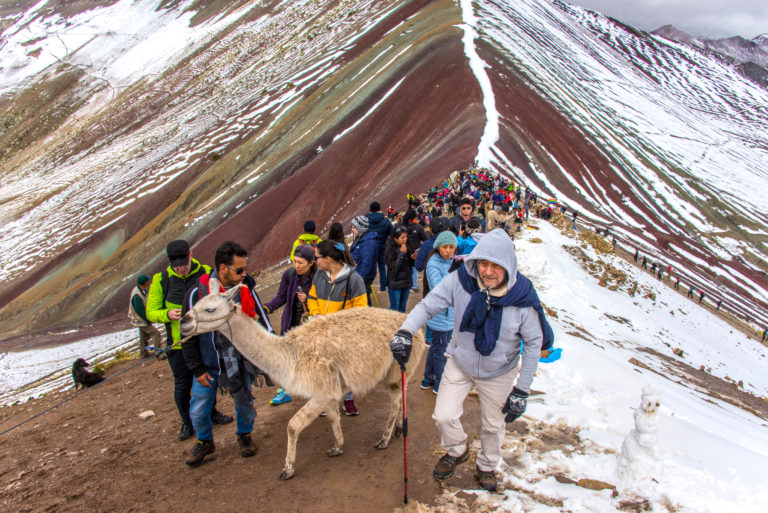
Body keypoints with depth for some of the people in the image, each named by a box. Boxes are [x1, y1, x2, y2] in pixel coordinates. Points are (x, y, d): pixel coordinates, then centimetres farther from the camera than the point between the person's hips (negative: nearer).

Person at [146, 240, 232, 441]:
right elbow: (151, 312, -1)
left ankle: (211, 412, 40)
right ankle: (187, 422, 29)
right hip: (179, 343, -1)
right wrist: (168, 314, -22)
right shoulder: (161, 280, -6)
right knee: (182, 386, 8)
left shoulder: (206, 274, -5)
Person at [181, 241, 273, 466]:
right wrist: (197, 369, -7)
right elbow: (188, 335, -8)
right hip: (208, 364, -1)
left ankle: (244, 435, 44)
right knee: (198, 410, 10)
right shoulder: (197, 294, -17)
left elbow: (262, 323, 0)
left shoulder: (247, 290, -11)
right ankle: (205, 441, 39)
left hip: (239, 361, 1)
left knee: (244, 404, 15)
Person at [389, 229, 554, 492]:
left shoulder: (522, 297, -26)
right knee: (443, 416, -2)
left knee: (493, 426, 18)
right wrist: (405, 331, -37)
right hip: (460, 364, 1)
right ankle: (457, 451, 34)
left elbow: (534, 344, -15)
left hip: (499, 372, 0)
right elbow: (427, 305, -18)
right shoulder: (460, 281, -25)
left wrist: (522, 390, -13)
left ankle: (486, 468, 49)